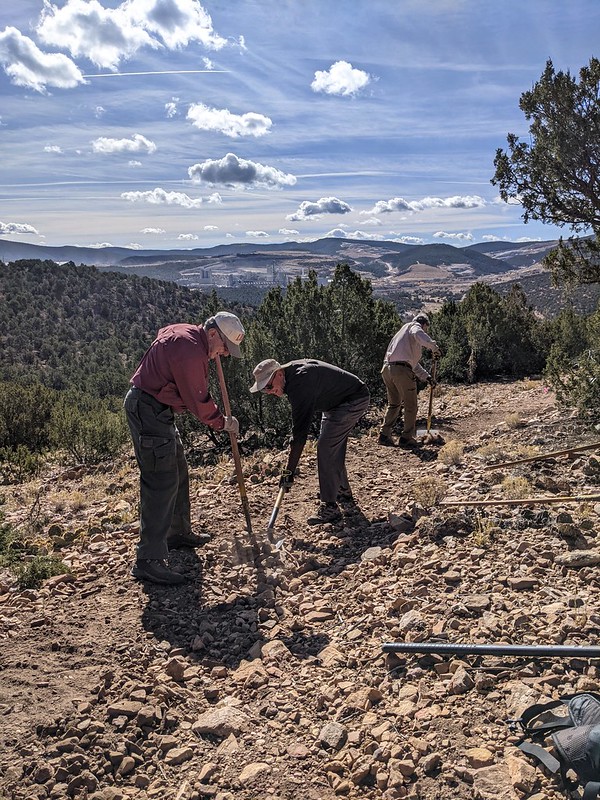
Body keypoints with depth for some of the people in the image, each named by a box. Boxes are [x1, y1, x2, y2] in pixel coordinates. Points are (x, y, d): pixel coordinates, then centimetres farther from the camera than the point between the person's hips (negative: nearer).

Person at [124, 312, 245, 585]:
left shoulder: (182, 331, 9)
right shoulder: (191, 351, -22)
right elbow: (198, 401, -18)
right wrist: (223, 422, -1)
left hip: (153, 408, 11)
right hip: (148, 410, -11)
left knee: (177, 472, 20)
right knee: (161, 482, -13)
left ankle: (178, 533, 35)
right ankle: (148, 560, -12)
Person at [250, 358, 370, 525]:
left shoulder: (299, 383, -32)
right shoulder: (292, 369, -3)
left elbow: (300, 432, -34)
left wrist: (289, 471, -33)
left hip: (354, 400, -11)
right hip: (337, 400, 11)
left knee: (326, 447, -18)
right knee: (334, 446, 20)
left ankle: (330, 508, -16)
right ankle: (342, 491, 38)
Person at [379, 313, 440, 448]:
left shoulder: (403, 332, 33)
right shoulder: (414, 326, 7)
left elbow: (414, 363, 35)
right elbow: (419, 335, -22)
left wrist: (427, 376, 33)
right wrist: (434, 347, -18)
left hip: (387, 369, 9)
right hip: (402, 370, -8)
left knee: (393, 404, 19)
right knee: (410, 406, 5)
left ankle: (384, 434, 13)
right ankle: (407, 437, 11)